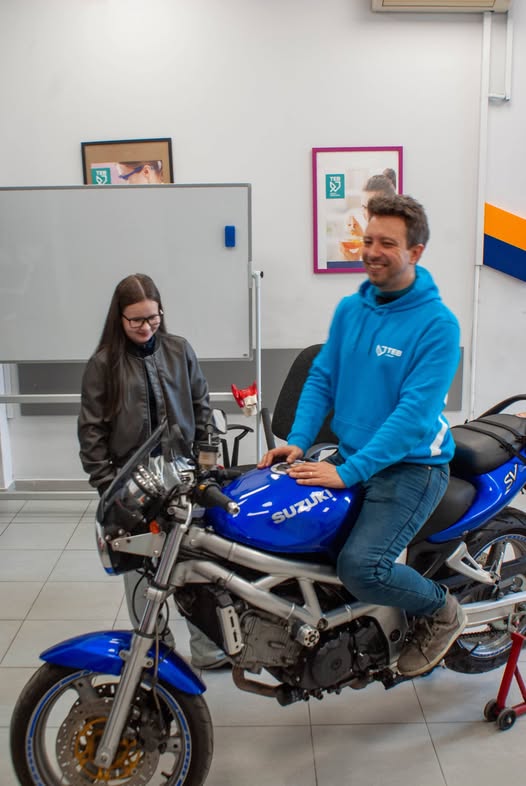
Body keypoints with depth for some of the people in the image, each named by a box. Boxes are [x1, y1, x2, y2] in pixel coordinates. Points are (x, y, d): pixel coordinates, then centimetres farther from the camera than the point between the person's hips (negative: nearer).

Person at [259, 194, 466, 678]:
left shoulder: (437, 323, -14)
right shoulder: (350, 309, 6)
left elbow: (416, 413, -21)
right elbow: (322, 378, 9)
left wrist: (348, 472, -26)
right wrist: (298, 441, -7)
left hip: (411, 465, -7)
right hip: (351, 459, 7)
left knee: (360, 566, -24)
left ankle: (442, 612, 8)